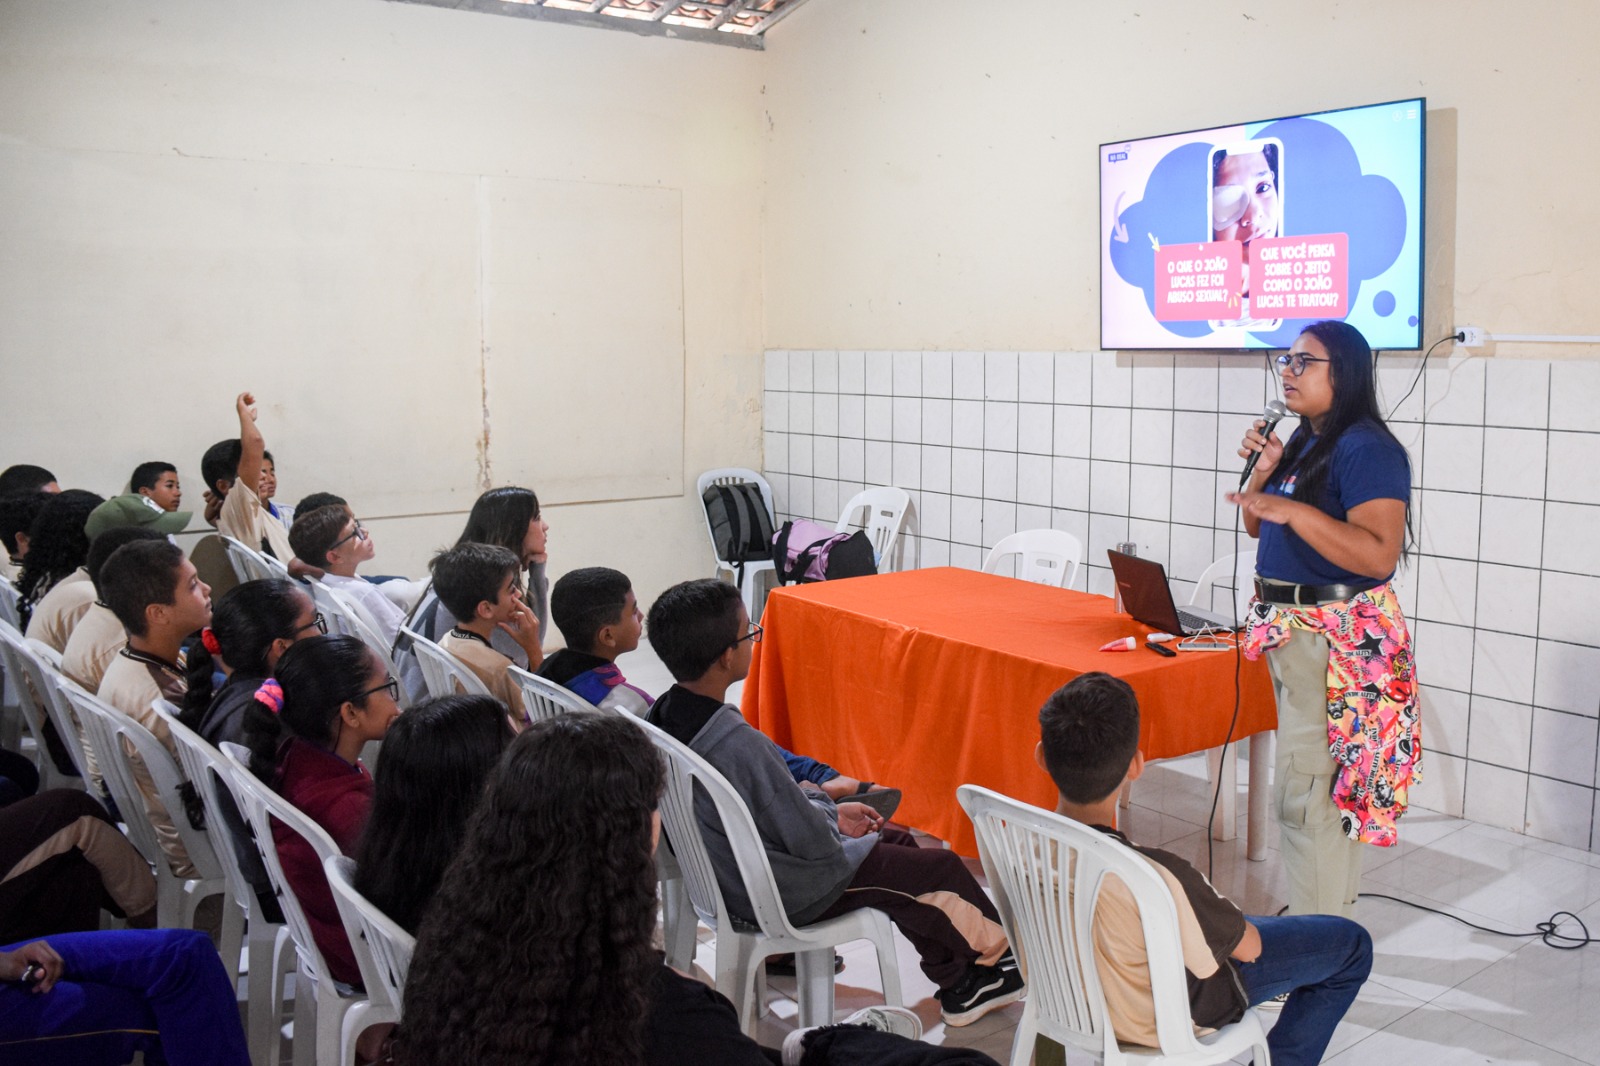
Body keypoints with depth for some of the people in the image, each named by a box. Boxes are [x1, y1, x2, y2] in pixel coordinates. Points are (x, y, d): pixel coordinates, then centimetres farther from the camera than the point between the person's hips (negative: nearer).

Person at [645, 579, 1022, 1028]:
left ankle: (958, 985, 34)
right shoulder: (739, 744, -36)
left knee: (899, 841, 22)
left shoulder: (663, 715, -8)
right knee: (942, 867, 6)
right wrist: (830, 817, -4)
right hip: (785, 896, -9)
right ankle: (998, 958, 35)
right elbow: (815, 847, -26)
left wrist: (829, 810, 6)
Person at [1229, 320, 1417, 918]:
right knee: (1330, 789, 20)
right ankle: (1335, 905, 33)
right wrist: (1263, 471, 1)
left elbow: (1381, 555, -27)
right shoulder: (1303, 442, 12)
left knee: (1305, 796, -8)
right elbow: (1258, 527, 18)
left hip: (1338, 641, -10)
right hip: (1290, 629, 10)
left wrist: (1294, 510, -32)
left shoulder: (1367, 449, -17)